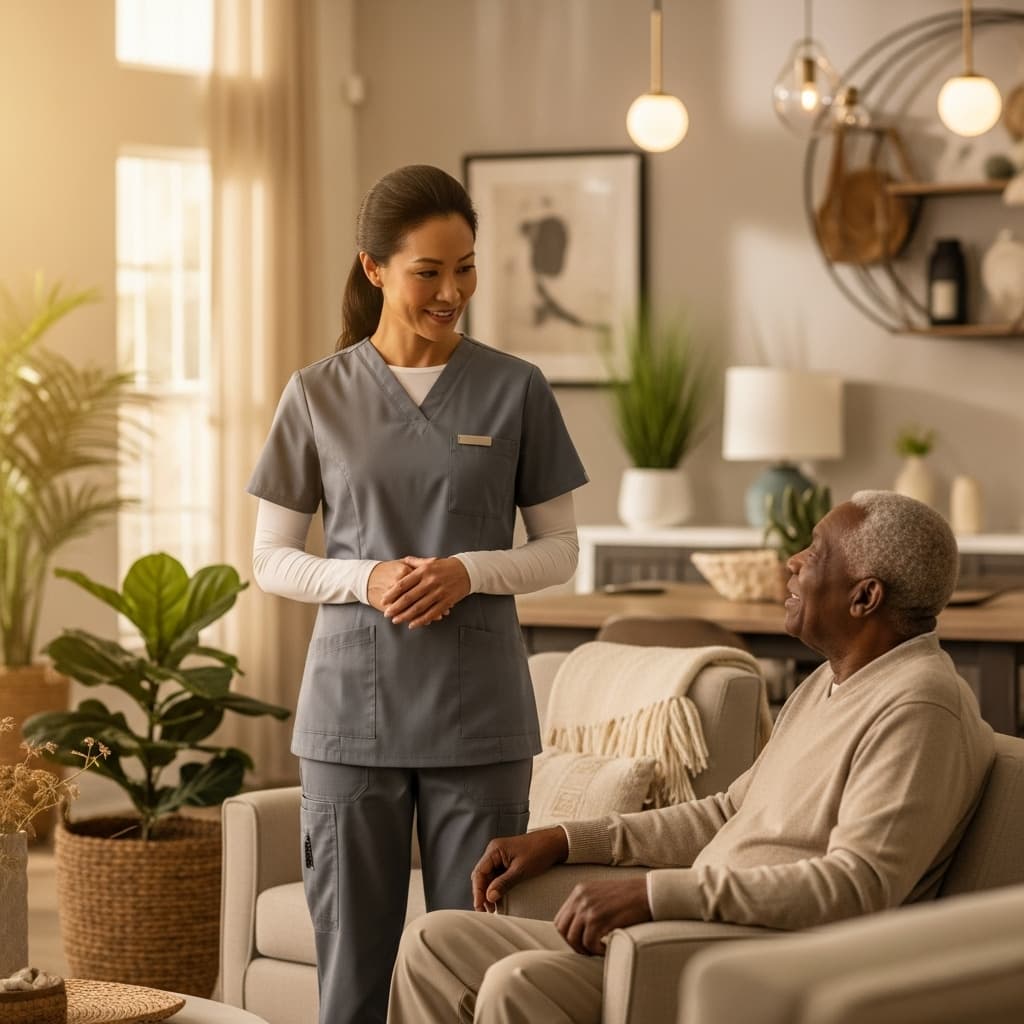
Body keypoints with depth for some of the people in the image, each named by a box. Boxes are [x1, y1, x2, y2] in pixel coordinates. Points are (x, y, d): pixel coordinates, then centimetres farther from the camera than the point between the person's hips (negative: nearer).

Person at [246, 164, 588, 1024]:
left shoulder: (515, 390, 2)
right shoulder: (319, 395, 3)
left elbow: (561, 549, 6)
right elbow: (271, 559, 6)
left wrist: (468, 572, -13)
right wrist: (365, 578, -12)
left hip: (478, 712, 0)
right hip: (354, 703, 0)